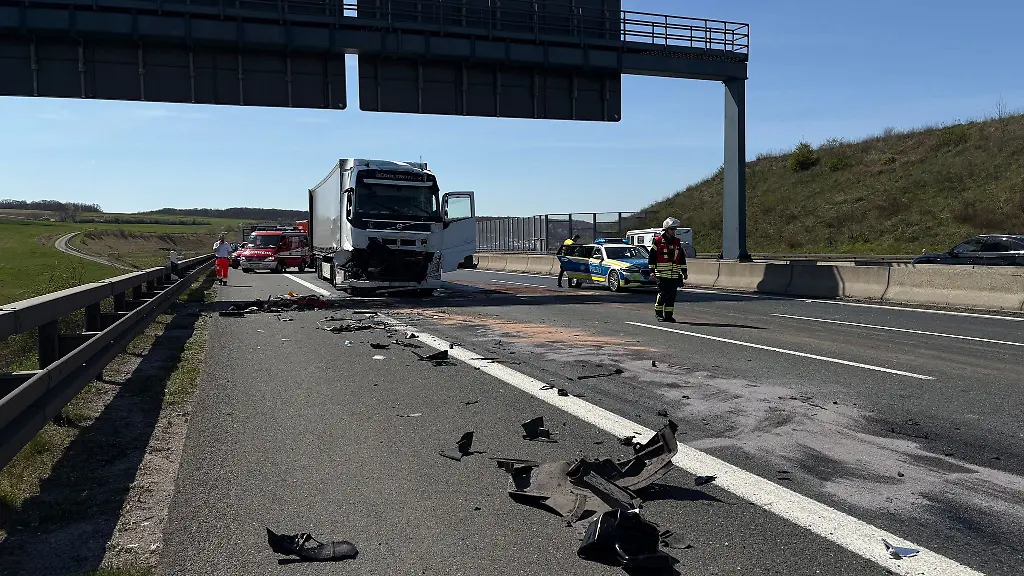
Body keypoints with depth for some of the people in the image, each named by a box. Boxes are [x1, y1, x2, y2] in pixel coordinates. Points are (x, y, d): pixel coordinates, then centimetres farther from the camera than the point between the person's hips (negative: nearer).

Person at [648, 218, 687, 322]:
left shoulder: (677, 242, 14)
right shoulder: (658, 241, -2)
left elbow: (682, 258, 20)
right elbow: (651, 257, -1)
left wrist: (684, 271, 17)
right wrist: (652, 271, -6)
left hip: (674, 275, 5)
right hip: (662, 275, -5)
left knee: (672, 296, 5)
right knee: (663, 294, -6)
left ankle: (669, 315, 13)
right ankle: (658, 313, 10)